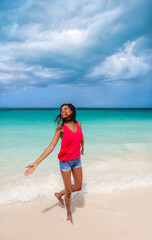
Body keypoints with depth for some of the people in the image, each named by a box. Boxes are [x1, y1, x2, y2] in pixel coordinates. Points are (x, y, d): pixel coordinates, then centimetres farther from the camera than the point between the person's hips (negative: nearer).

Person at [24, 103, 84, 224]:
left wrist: (82, 148, 36)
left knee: (78, 187, 13)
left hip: (77, 160, 5)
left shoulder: (78, 124, -3)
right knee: (69, 191, 6)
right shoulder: (61, 127, -16)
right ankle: (69, 213, 35)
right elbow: (51, 147, -19)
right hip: (65, 161, -5)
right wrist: (36, 163, -25)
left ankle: (59, 194, 40)